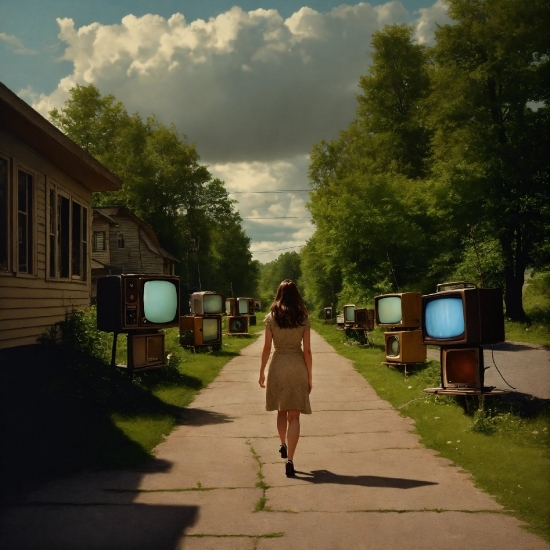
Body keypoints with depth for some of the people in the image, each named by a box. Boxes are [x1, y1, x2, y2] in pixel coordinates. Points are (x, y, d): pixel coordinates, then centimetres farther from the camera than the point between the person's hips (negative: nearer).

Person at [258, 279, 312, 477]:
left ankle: (283, 444, 39)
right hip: (297, 366, -1)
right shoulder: (303, 319, -3)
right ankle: (289, 459, -6)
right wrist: (309, 376, 4)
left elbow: (266, 348, -3)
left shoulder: (271, 318, -3)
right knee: (294, 416, 1)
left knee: (281, 410, 23)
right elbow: (307, 351, -4)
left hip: (277, 365, 1)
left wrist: (262, 371, 8)